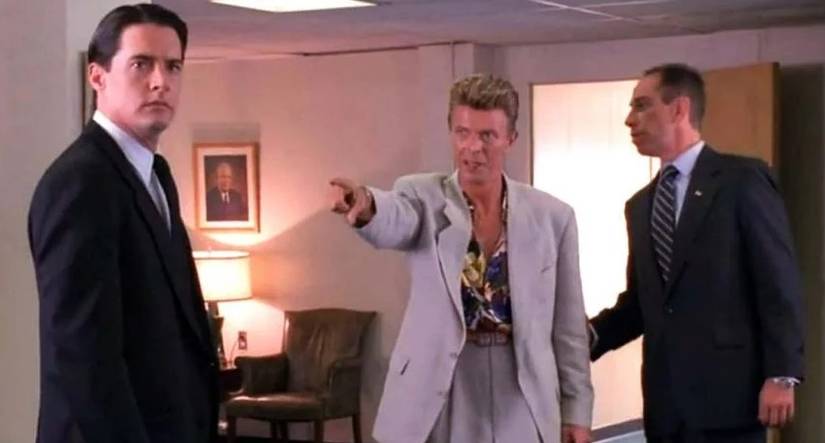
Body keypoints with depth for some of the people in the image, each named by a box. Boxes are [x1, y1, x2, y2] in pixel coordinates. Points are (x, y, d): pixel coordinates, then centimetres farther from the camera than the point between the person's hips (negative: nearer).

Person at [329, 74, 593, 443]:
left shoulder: (551, 216, 3)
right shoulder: (422, 197, -2)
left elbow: (568, 325, 7)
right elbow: (391, 222, -27)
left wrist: (576, 410, 6)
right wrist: (367, 205, -50)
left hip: (521, 410, 2)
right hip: (436, 403, -1)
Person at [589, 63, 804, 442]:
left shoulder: (743, 180, -3)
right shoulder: (639, 206, 17)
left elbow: (780, 284, -7)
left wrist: (781, 375, -14)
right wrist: (588, 336, -1)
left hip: (727, 394, -6)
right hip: (666, 401, 6)